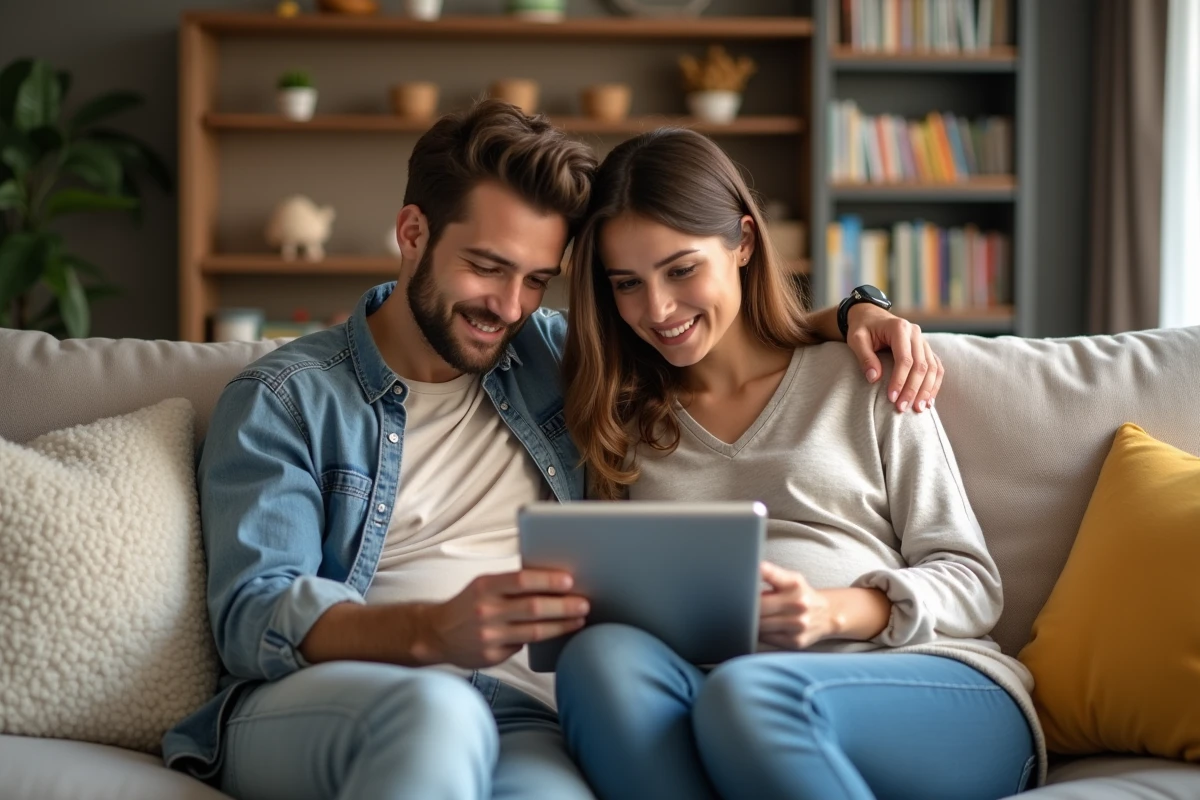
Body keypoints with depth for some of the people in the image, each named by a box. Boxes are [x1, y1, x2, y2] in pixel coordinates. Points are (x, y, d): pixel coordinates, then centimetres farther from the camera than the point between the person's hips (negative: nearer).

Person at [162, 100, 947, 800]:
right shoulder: (285, 397, 8)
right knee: (437, 706, -39)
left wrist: (853, 313, 14)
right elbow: (255, 618, -5)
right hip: (297, 708, -1)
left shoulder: (553, 357, 21)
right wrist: (434, 632, -24)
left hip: (513, 716, 1)